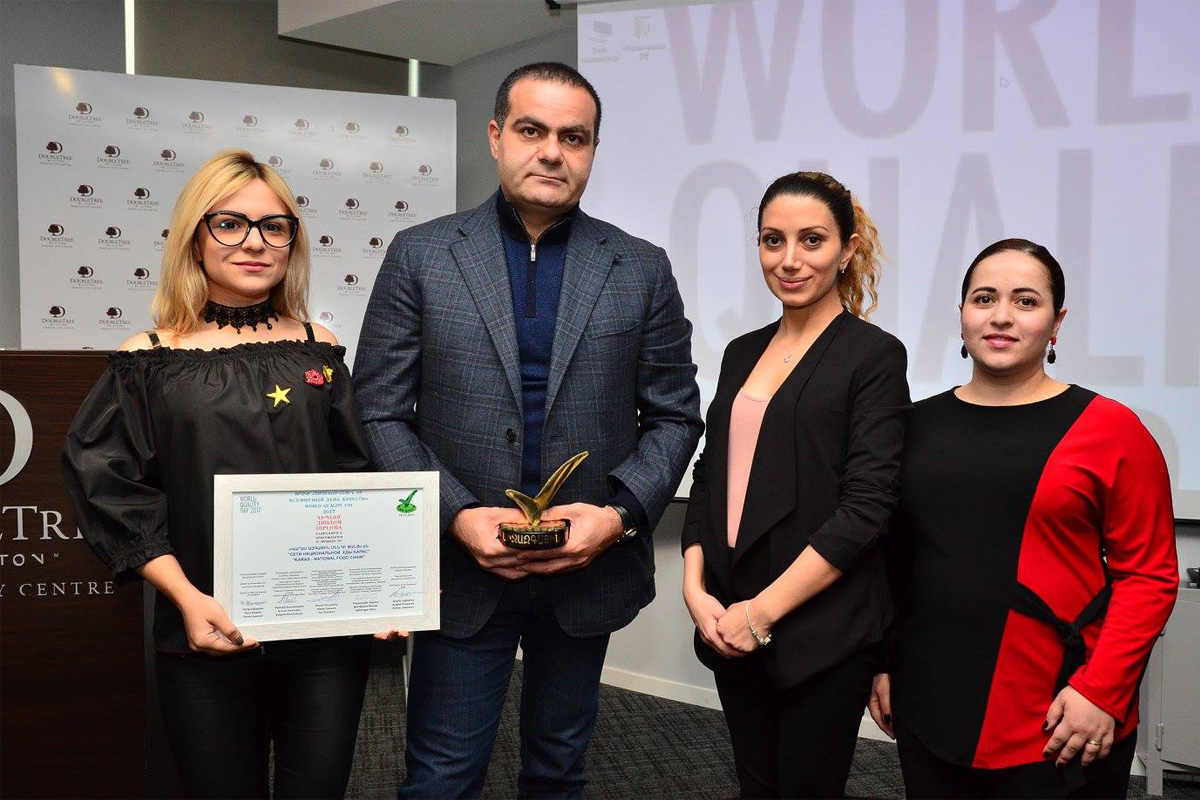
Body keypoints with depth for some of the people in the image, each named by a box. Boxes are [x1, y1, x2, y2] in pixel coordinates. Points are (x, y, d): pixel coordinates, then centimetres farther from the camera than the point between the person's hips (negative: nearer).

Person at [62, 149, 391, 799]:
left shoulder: (319, 350, 5)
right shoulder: (150, 360, 0)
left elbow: (359, 481, 7)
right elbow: (113, 494, -3)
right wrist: (187, 599, -14)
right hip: (208, 638, -1)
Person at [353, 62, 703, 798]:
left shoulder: (642, 269, 2)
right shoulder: (420, 255, -2)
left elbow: (674, 415, 3)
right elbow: (380, 413, -3)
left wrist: (620, 513, -13)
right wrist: (456, 514, -16)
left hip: (590, 567, 2)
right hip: (463, 569, -1)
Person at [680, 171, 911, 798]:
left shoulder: (873, 355, -7)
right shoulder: (743, 353, 11)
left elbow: (865, 506, -14)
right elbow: (710, 477, 12)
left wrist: (762, 610, -16)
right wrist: (696, 589, -2)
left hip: (821, 633, -5)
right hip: (728, 625, 5)